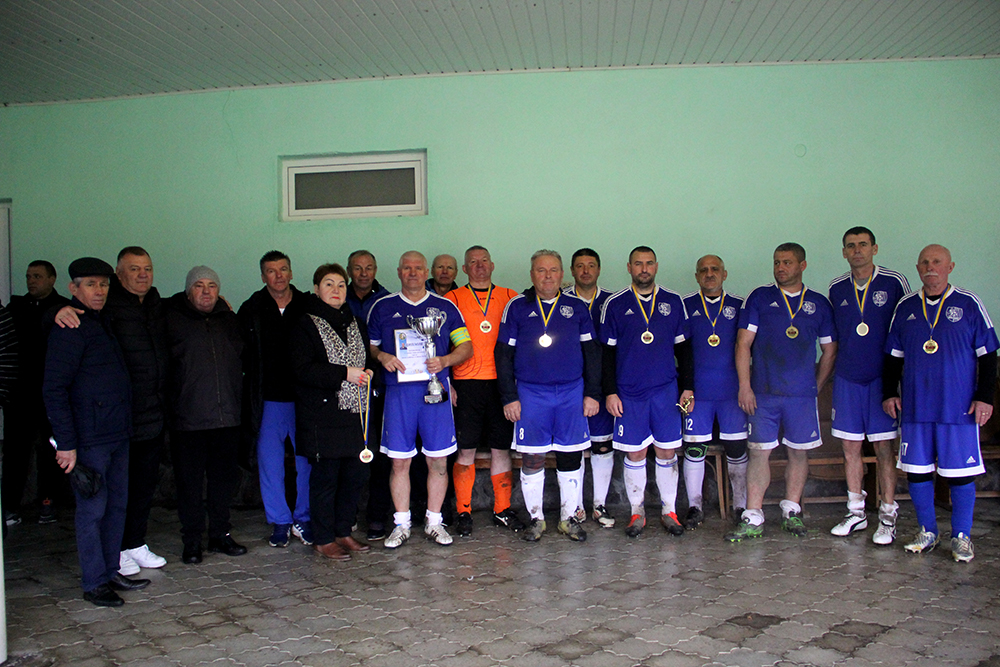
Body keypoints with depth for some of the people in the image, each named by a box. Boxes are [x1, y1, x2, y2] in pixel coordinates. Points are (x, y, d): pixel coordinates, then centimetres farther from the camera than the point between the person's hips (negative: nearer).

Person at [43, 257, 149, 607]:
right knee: (93, 509, 0)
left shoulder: (104, 322, 14)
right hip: (89, 439, -8)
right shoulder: (69, 329, -11)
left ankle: (111, 572, 24)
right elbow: (53, 390, -15)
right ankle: (94, 583, 10)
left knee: (117, 504, 13)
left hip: (118, 434, 8)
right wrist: (65, 443, -18)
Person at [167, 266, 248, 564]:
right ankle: (192, 541, 15)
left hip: (227, 416, 4)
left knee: (225, 478, 11)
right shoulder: (172, 319, -1)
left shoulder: (228, 319, 13)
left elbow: (240, 352, 27)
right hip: (188, 417, -4)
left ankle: (220, 534, 24)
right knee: (189, 481, 3)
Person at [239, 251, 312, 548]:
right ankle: (280, 522, 20)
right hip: (268, 401, 0)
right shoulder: (251, 310, 3)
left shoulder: (307, 307, 3)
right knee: (270, 463, 6)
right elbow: (241, 354, 3)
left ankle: (303, 518, 21)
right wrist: (250, 395, -5)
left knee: (307, 461, 6)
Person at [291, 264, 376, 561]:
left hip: (354, 412, 6)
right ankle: (323, 539, 11)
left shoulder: (356, 324, 17)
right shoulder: (306, 325, -3)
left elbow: (367, 360, 26)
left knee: (356, 473, 7)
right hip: (322, 416, -6)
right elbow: (303, 370, -13)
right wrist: (345, 374, -17)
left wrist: (366, 374, 2)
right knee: (325, 475, -1)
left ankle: (343, 531, 23)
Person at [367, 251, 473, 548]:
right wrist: (382, 357, -8)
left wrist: (444, 361, -10)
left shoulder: (445, 307, 9)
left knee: (438, 460, 3)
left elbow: (466, 347, 9)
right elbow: (368, 346, 13)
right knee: (399, 460, 3)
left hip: (435, 389, 0)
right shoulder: (382, 307, 10)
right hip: (398, 390, 0)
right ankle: (401, 523, 16)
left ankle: (434, 521, 17)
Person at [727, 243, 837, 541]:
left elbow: (829, 350, 14)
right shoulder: (759, 298, 4)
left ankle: (791, 511, 23)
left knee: (799, 451, 8)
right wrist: (745, 386, -6)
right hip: (763, 393, -1)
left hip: (802, 394, 2)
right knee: (759, 452, -1)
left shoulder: (819, 303, 8)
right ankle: (753, 519, 2)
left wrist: (816, 387, 8)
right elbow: (743, 343, 1)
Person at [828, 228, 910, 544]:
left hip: (882, 377, -3)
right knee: (850, 448, 8)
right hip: (846, 378, 4)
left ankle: (888, 516, 9)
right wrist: (826, 376, 14)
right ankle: (855, 512, 20)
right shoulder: (836, 288, 7)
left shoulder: (895, 283, -3)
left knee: (884, 448, -1)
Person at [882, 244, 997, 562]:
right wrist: (889, 393, 9)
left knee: (960, 473, 2)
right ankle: (927, 532, 23)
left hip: (959, 407, -3)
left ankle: (961, 537, 17)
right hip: (915, 407, 3)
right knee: (916, 470, 7)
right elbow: (893, 356, 15)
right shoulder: (905, 308, 8)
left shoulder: (969, 304, 0)